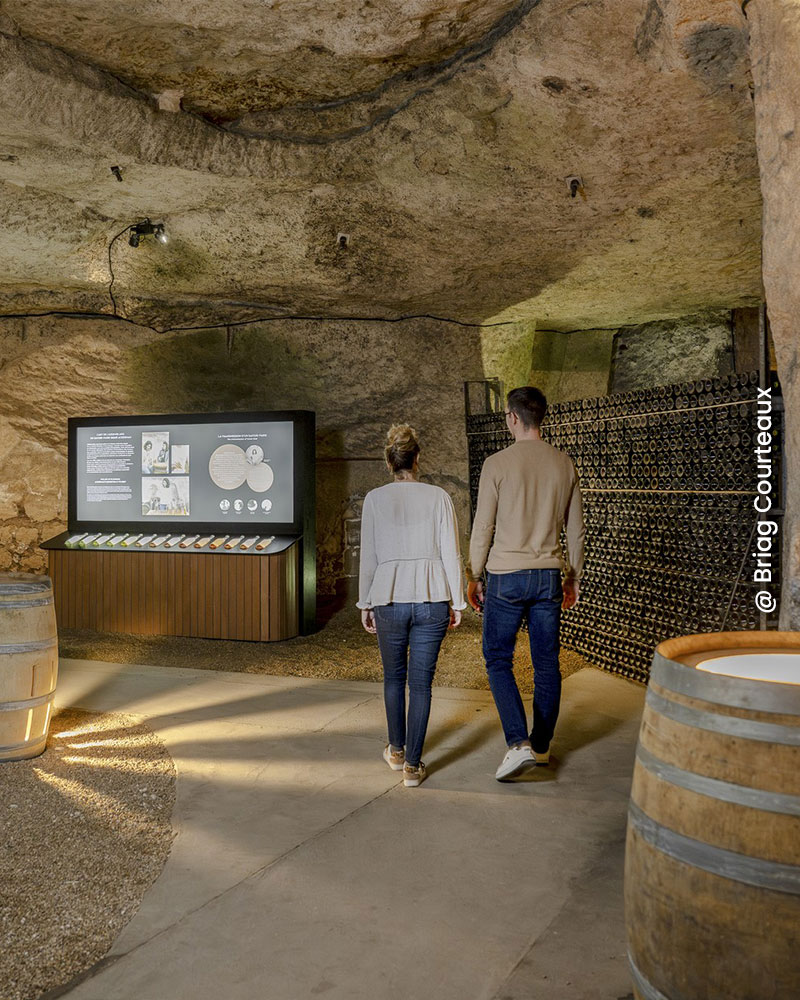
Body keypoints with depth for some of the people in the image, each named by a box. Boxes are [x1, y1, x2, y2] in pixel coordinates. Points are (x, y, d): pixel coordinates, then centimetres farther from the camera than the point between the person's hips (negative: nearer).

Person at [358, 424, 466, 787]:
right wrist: (456, 602, 6)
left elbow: (368, 556, 1)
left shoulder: (375, 499, -1)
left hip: (389, 598, 0)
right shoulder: (438, 497, 0)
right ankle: (412, 765, 10)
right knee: (421, 682, 6)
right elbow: (450, 553, -1)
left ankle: (397, 751, 33)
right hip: (432, 598, 0)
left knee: (394, 676, 20)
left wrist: (365, 603, 9)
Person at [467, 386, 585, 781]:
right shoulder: (564, 464, 5)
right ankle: (541, 746, 23)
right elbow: (576, 530, 10)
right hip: (549, 576, 4)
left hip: (506, 576, -4)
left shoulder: (498, 463, -8)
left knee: (498, 660, 5)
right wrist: (572, 577, 21)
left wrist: (473, 577, 4)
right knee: (546, 663, 12)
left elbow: (482, 528, -6)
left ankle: (519, 744, -6)